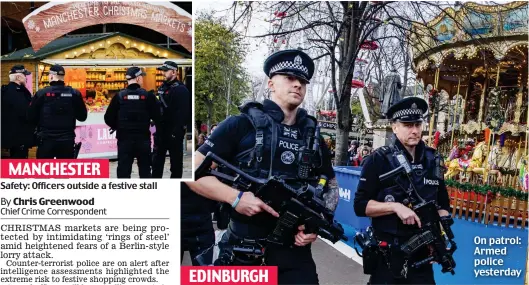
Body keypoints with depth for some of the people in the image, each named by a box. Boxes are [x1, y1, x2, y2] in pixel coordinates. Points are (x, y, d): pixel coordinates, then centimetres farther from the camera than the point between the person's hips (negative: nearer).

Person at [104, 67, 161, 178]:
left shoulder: (119, 96, -3)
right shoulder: (148, 96, -6)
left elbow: (109, 118, -4)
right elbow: (157, 117, -6)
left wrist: (118, 127, 14)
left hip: (124, 139, 0)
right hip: (143, 139, 0)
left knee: (123, 169, 4)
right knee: (145, 169, 12)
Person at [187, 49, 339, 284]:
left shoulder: (313, 137, 11)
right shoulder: (241, 124, -3)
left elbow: (331, 186, 19)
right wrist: (236, 197, -18)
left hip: (293, 246, 3)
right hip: (240, 246, -3)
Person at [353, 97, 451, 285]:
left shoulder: (433, 160, 6)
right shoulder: (378, 160, -10)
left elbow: (443, 204, 14)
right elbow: (360, 206, -10)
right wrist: (395, 206, -22)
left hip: (422, 253, 4)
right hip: (386, 254, -4)